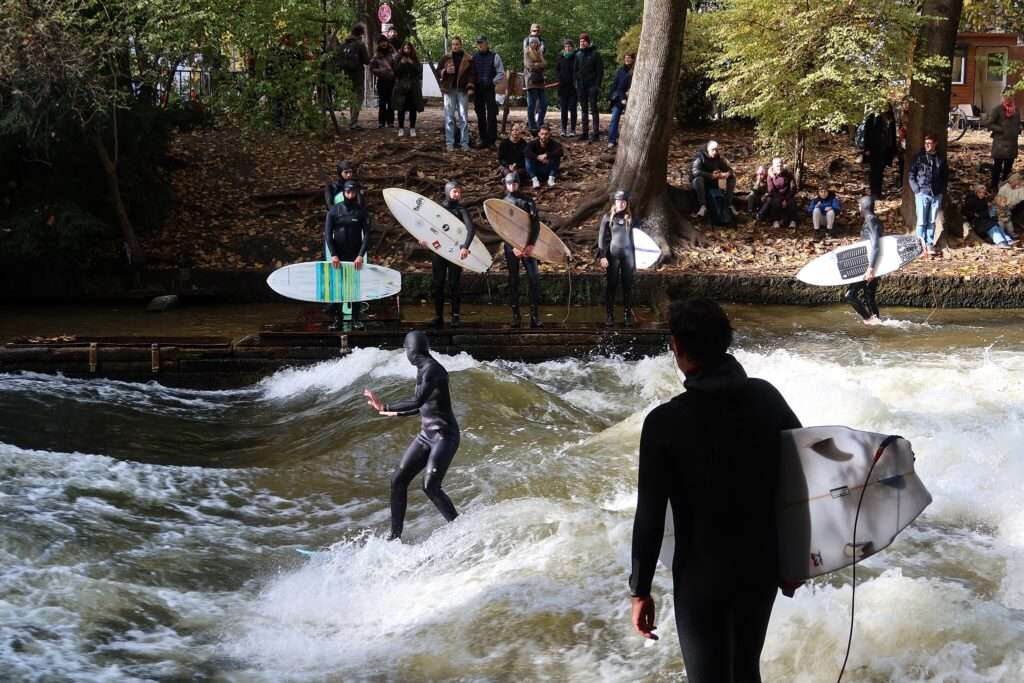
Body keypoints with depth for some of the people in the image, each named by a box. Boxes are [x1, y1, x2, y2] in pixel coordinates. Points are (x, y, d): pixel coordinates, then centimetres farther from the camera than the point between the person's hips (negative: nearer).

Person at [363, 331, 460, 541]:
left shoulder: (432, 370, -17)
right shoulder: (423, 370, 11)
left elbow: (419, 400, -30)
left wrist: (386, 408, -27)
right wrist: (397, 413, 36)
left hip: (445, 435, -9)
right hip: (427, 435, 9)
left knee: (430, 486, -21)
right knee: (398, 480, 5)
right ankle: (395, 537, 10)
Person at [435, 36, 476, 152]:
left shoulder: (467, 60, 6)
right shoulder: (445, 59, 9)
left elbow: (471, 74, 3)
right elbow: (438, 72, 11)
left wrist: (470, 87, -10)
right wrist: (445, 71, -10)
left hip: (462, 90, -1)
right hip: (449, 90, 1)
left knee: (464, 117, -1)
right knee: (449, 117, 0)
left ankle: (464, 142, 2)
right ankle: (449, 142, 2)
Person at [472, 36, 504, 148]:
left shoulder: (494, 56, 0)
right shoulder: (474, 57, 9)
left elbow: (501, 74, 1)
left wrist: (492, 82, -10)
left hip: (489, 90, -4)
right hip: (477, 90, 4)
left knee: (491, 116, -7)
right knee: (480, 116, 7)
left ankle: (492, 141, -6)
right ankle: (483, 139, 13)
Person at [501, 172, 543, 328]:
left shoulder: (527, 201, 7)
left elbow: (536, 223, -2)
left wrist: (531, 244, -14)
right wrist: (513, 247, -11)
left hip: (527, 245, -1)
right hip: (511, 246, 1)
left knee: (534, 278, -9)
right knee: (513, 281, 1)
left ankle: (535, 315, -8)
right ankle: (515, 316, 3)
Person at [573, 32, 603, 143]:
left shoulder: (595, 54, -4)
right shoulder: (578, 54, 10)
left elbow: (600, 70, -6)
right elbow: (575, 70, 16)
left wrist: (597, 85, -13)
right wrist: (575, 82, 5)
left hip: (592, 85, -5)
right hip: (581, 86, 5)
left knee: (593, 109, -7)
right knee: (584, 109, 8)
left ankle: (596, 133, -7)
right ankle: (585, 132, 12)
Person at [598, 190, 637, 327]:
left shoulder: (629, 218, 10)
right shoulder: (608, 217, 0)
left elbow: (631, 238, 15)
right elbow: (602, 237, -2)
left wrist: (634, 260, 13)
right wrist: (602, 256, -13)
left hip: (627, 254, 3)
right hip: (613, 254, -3)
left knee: (627, 286, 2)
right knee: (611, 286, -1)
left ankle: (627, 315, 7)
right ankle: (609, 315, 3)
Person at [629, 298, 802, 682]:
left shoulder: (666, 422, -18)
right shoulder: (766, 397, -5)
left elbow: (650, 517, -15)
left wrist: (640, 590, -5)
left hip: (702, 575, -5)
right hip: (763, 565, 5)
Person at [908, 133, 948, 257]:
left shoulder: (941, 159, 8)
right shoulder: (919, 157, 0)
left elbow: (945, 176, 17)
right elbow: (911, 175, 1)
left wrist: (942, 190, 6)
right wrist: (916, 189, -7)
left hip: (937, 195, 3)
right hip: (922, 194, -3)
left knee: (932, 222, 7)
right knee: (922, 221, -4)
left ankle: (930, 244, 13)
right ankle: (922, 245, 3)